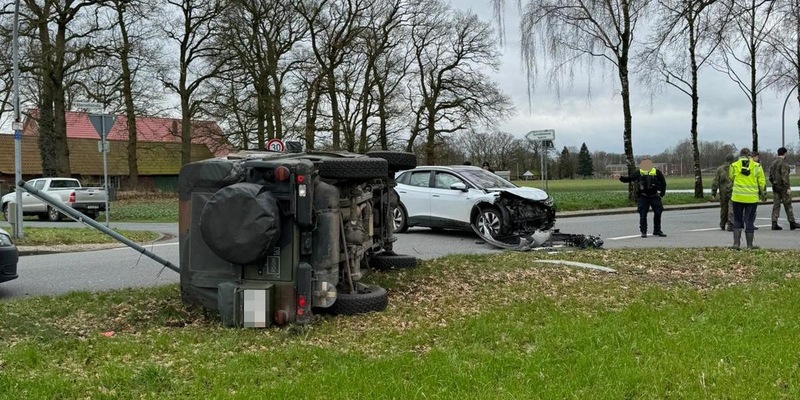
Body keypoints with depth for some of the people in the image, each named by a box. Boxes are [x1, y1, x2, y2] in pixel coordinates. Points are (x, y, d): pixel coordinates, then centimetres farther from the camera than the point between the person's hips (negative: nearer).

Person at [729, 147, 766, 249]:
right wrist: (762, 193, 20)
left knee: (737, 220, 12)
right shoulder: (756, 166, -1)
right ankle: (750, 245, 11)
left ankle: (736, 243, 5)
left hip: (737, 197, 0)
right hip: (752, 198, 0)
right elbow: (762, 182, 3)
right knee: (750, 221, 7)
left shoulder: (734, 166, -2)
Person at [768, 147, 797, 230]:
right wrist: (788, 187, -18)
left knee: (776, 205, 6)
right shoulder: (783, 163, -14)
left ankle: (774, 224, 2)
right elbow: (785, 177, -20)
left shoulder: (773, 163, 10)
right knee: (788, 205, 2)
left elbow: (770, 176, 16)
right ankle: (792, 223, 9)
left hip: (775, 188, 7)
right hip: (783, 187, -7)